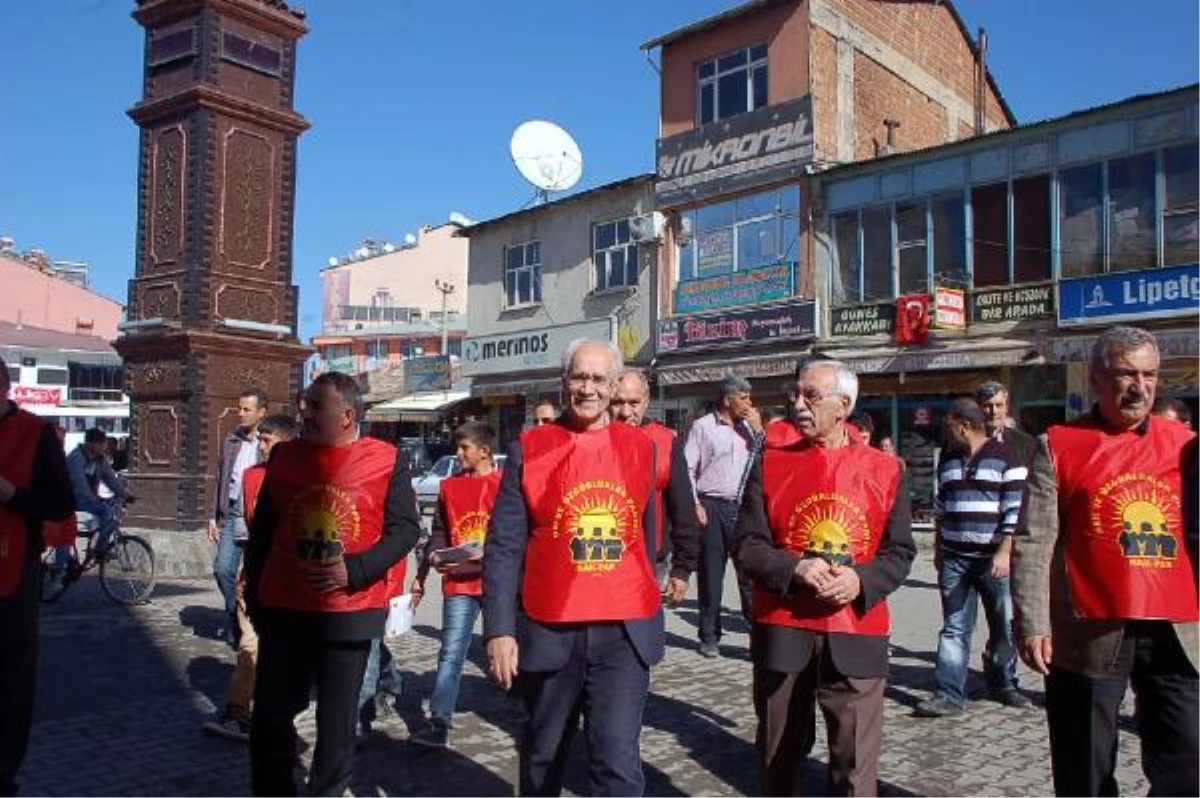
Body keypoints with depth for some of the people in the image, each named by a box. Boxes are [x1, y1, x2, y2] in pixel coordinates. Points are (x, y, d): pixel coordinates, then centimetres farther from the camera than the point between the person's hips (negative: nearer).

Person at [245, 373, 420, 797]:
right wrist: (255, 596, 9)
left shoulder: (387, 461, -4)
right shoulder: (284, 455, 5)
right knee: (270, 715, 9)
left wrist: (354, 570, -17)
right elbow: (261, 531, 11)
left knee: (336, 722, 8)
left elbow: (404, 528, -5)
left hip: (350, 614, -2)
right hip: (282, 611, 3)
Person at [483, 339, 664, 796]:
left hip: (624, 633, 1)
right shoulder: (528, 450, -2)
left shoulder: (641, 448, 5)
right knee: (543, 758, 18)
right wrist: (499, 629, -11)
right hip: (549, 632, 0)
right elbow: (503, 547, -5)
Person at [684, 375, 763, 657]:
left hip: (743, 507, 3)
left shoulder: (750, 427, 13)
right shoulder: (702, 426, 2)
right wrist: (694, 504, -8)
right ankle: (709, 636, 16)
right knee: (710, 573, 5)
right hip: (711, 507, -2)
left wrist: (758, 429, -1)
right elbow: (688, 468, -1)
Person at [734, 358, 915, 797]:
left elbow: (900, 552, 4)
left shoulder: (885, 469, 2)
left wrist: (861, 580, -16)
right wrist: (795, 569, -18)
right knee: (779, 757, 15)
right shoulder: (770, 463, 3)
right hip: (781, 632, 1)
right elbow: (747, 546, 0)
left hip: (856, 634, -1)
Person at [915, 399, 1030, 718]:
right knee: (954, 628, 1)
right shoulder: (948, 461, 14)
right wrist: (938, 549, 19)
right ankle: (949, 694, 2)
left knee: (1004, 627, 9)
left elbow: (1017, 510, -9)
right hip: (954, 559, 4)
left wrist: (1005, 552, -16)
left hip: (995, 559, -4)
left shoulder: (1005, 458, -5)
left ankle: (1003, 683, 28)